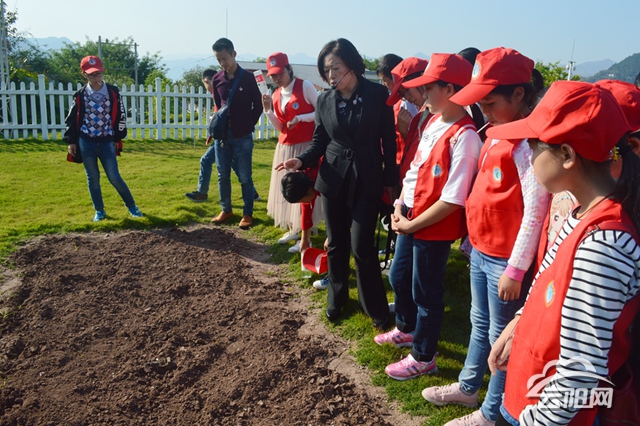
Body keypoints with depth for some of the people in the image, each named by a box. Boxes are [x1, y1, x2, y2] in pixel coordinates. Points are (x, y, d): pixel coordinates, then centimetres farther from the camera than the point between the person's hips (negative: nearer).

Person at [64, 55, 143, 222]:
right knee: (92, 177, 7)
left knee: (114, 177, -3)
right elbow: (72, 119, 7)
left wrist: (117, 139, 5)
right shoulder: (80, 95, 1)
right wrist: (71, 141, 4)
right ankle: (99, 211, 20)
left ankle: (132, 206, 12)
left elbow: (120, 116, 5)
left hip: (107, 142, -1)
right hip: (86, 143, 1)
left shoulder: (113, 92, 0)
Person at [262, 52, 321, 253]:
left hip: (306, 145, -7)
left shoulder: (305, 86, -9)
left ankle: (306, 238, 0)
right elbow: (279, 126, 11)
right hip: (285, 147, 7)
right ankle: (294, 229, 28)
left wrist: (300, 118, -19)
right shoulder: (276, 95, 9)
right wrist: (268, 110, -4)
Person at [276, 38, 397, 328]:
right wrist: (302, 160, -11)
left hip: (367, 182, -3)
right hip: (334, 180, 3)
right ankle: (337, 299, 34)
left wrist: (390, 180, -2)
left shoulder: (377, 94, -7)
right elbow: (319, 141, 8)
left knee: (362, 247, -5)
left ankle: (376, 308, 15)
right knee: (336, 245, 13)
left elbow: (388, 140, -3)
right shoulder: (324, 100, 2)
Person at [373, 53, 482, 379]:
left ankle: (423, 357, 30)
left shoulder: (464, 136, -24)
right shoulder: (434, 121, 3)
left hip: (435, 228, -9)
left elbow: (452, 200, -24)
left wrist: (412, 225, -16)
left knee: (426, 293, 9)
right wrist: (399, 207, 0)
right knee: (399, 277, 24)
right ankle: (406, 329, 50)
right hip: (410, 218, 9)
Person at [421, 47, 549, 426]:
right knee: (480, 324, 24)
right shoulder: (498, 134, 8)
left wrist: (515, 269, -18)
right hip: (482, 251, 9)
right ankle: (467, 387, 44)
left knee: (501, 336, 8)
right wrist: (477, 243, 16)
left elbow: (535, 211, -22)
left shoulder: (528, 141, -20)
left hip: (505, 260, -9)